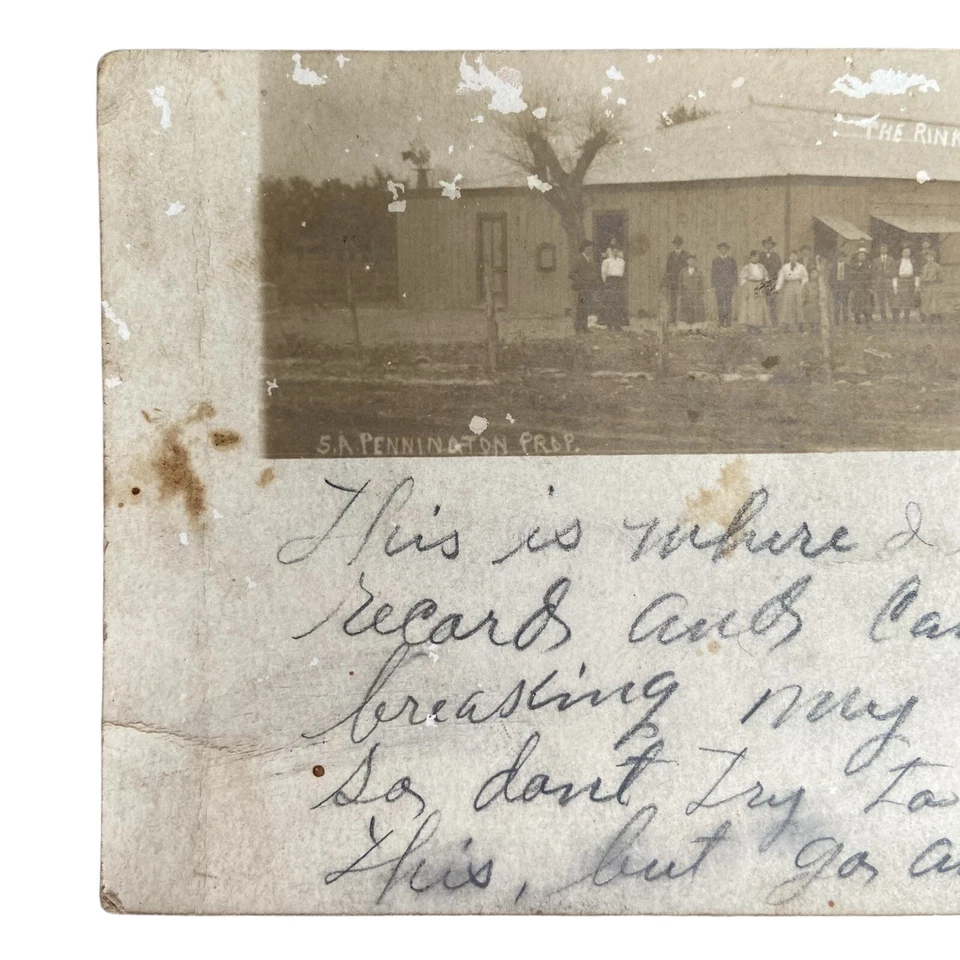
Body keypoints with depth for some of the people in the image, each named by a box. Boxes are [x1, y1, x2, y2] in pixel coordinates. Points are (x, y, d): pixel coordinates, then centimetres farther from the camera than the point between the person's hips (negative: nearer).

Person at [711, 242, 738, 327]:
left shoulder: (731, 260, 11)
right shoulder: (715, 260, 11)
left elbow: (735, 273, 10)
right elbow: (713, 273, 9)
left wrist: (735, 284, 1)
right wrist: (713, 285, 1)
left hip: (729, 285, 0)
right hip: (719, 285, 0)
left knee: (729, 303, -6)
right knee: (720, 303, -5)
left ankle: (728, 320, -3)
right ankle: (721, 320, -1)